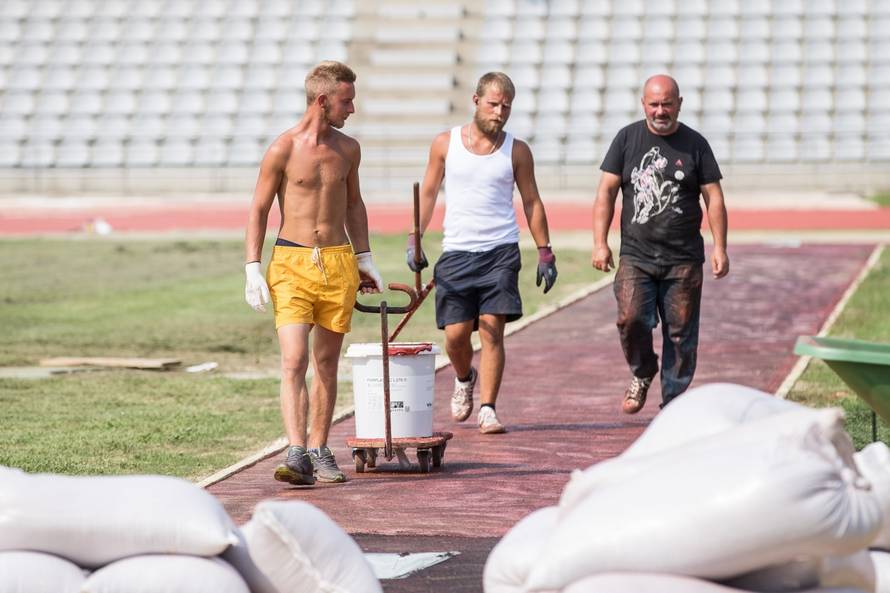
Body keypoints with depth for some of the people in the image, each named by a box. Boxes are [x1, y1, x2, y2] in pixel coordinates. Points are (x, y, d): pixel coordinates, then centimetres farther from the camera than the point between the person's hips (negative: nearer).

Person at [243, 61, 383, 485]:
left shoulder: (347, 149, 9)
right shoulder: (283, 149, -6)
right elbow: (258, 210, -1)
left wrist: (363, 258, 21)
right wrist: (252, 270, -7)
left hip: (338, 263, 5)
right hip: (291, 263, -5)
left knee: (326, 363, 9)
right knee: (294, 362, -15)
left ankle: (319, 450, 19)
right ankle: (297, 454, -22)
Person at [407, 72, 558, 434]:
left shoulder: (516, 151, 5)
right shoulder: (446, 143, 5)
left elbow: (532, 202, 11)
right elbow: (428, 193, 12)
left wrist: (545, 252, 7)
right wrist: (414, 240, 4)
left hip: (501, 251, -1)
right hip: (456, 252, 1)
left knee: (492, 331, -10)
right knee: (456, 333, 0)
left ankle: (487, 410, -6)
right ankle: (465, 378, 32)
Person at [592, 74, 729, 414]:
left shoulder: (694, 144, 6)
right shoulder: (627, 139, 8)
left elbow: (714, 198, 6)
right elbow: (606, 192, 7)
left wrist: (720, 248, -2)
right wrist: (600, 243, -1)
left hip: (684, 259, 0)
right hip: (636, 256, 0)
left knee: (680, 334, -1)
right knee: (630, 318, -18)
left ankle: (672, 402, 10)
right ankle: (642, 373, 10)